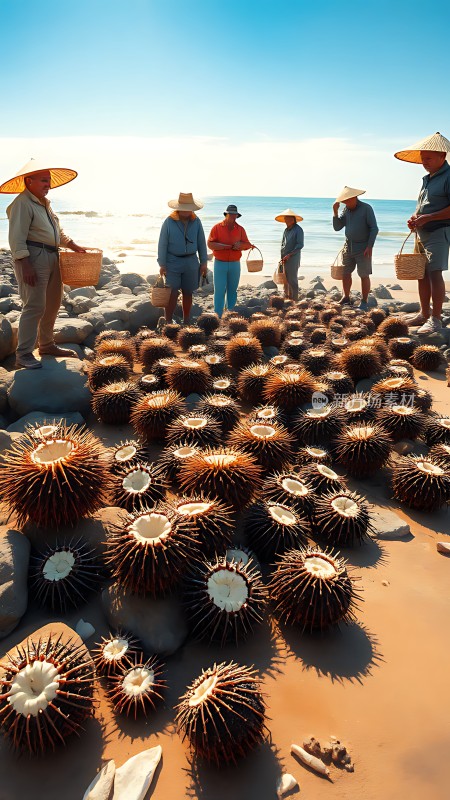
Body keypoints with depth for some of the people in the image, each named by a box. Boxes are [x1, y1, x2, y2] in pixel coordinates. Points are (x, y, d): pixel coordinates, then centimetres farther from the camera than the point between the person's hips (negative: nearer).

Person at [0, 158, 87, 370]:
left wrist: (74, 246, 18)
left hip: (51, 257, 10)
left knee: (53, 304, 14)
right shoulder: (22, 203, -11)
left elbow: (58, 231, 28)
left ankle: (47, 345, 26)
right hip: (33, 257, -10)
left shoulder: (44, 203, 18)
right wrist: (25, 265, -25)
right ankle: (23, 355, -9)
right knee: (35, 306, -13)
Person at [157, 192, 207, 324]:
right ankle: (168, 323, -2)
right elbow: (162, 244, -8)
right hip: (173, 262, -3)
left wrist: (204, 262, 3)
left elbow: (201, 243, 5)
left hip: (191, 262, 3)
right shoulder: (169, 222, -10)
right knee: (172, 294, -9)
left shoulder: (196, 221, -1)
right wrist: (162, 265, -11)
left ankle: (186, 322, 22)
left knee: (187, 293, 10)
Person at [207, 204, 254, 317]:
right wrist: (226, 246, -17)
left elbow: (248, 245, 8)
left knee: (232, 290, 8)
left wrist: (240, 245, -15)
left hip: (235, 264, 3)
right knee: (219, 290, -5)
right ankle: (218, 316, -1)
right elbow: (210, 244, -7)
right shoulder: (217, 227, 0)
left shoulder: (240, 229, 9)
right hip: (220, 264, -3)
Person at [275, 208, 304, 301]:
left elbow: (300, 245, -14)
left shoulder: (298, 230, -8)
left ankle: (294, 299, -2)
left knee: (292, 280, -7)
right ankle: (286, 297, 20)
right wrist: (282, 256, 7)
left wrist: (289, 255, -18)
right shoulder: (286, 230, 14)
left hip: (293, 259, -7)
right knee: (286, 280, 11)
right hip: (285, 259, 7)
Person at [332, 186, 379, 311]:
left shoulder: (366, 208, -8)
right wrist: (335, 212, -5)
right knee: (345, 273, 9)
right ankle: (345, 297, 22)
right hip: (348, 247, 6)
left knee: (364, 275, -3)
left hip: (363, 248, -6)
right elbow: (337, 227, 7)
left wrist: (370, 246, -18)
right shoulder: (346, 210, 9)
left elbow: (374, 228, -11)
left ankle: (364, 302, 2)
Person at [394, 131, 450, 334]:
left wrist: (427, 218, -21)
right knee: (422, 274, 10)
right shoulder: (427, 178, 18)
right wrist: (414, 218, 5)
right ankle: (424, 314, 20)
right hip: (421, 233, 9)